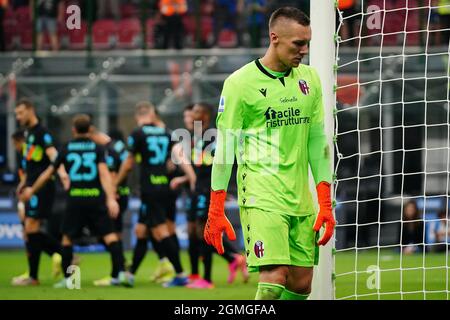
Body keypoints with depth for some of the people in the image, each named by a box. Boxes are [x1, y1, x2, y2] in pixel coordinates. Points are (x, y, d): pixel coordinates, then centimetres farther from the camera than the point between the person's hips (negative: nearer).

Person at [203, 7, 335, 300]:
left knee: (302, 284, 3)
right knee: (274, 278, -18)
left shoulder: (309, 79, 10)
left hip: (301, 199, 6)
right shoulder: (240, 83, -6)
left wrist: (326, 204, 8)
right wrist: (215, 212, -7)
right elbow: (224, 149, -4)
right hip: (262, 197, -6)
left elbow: (318, 142, 13)